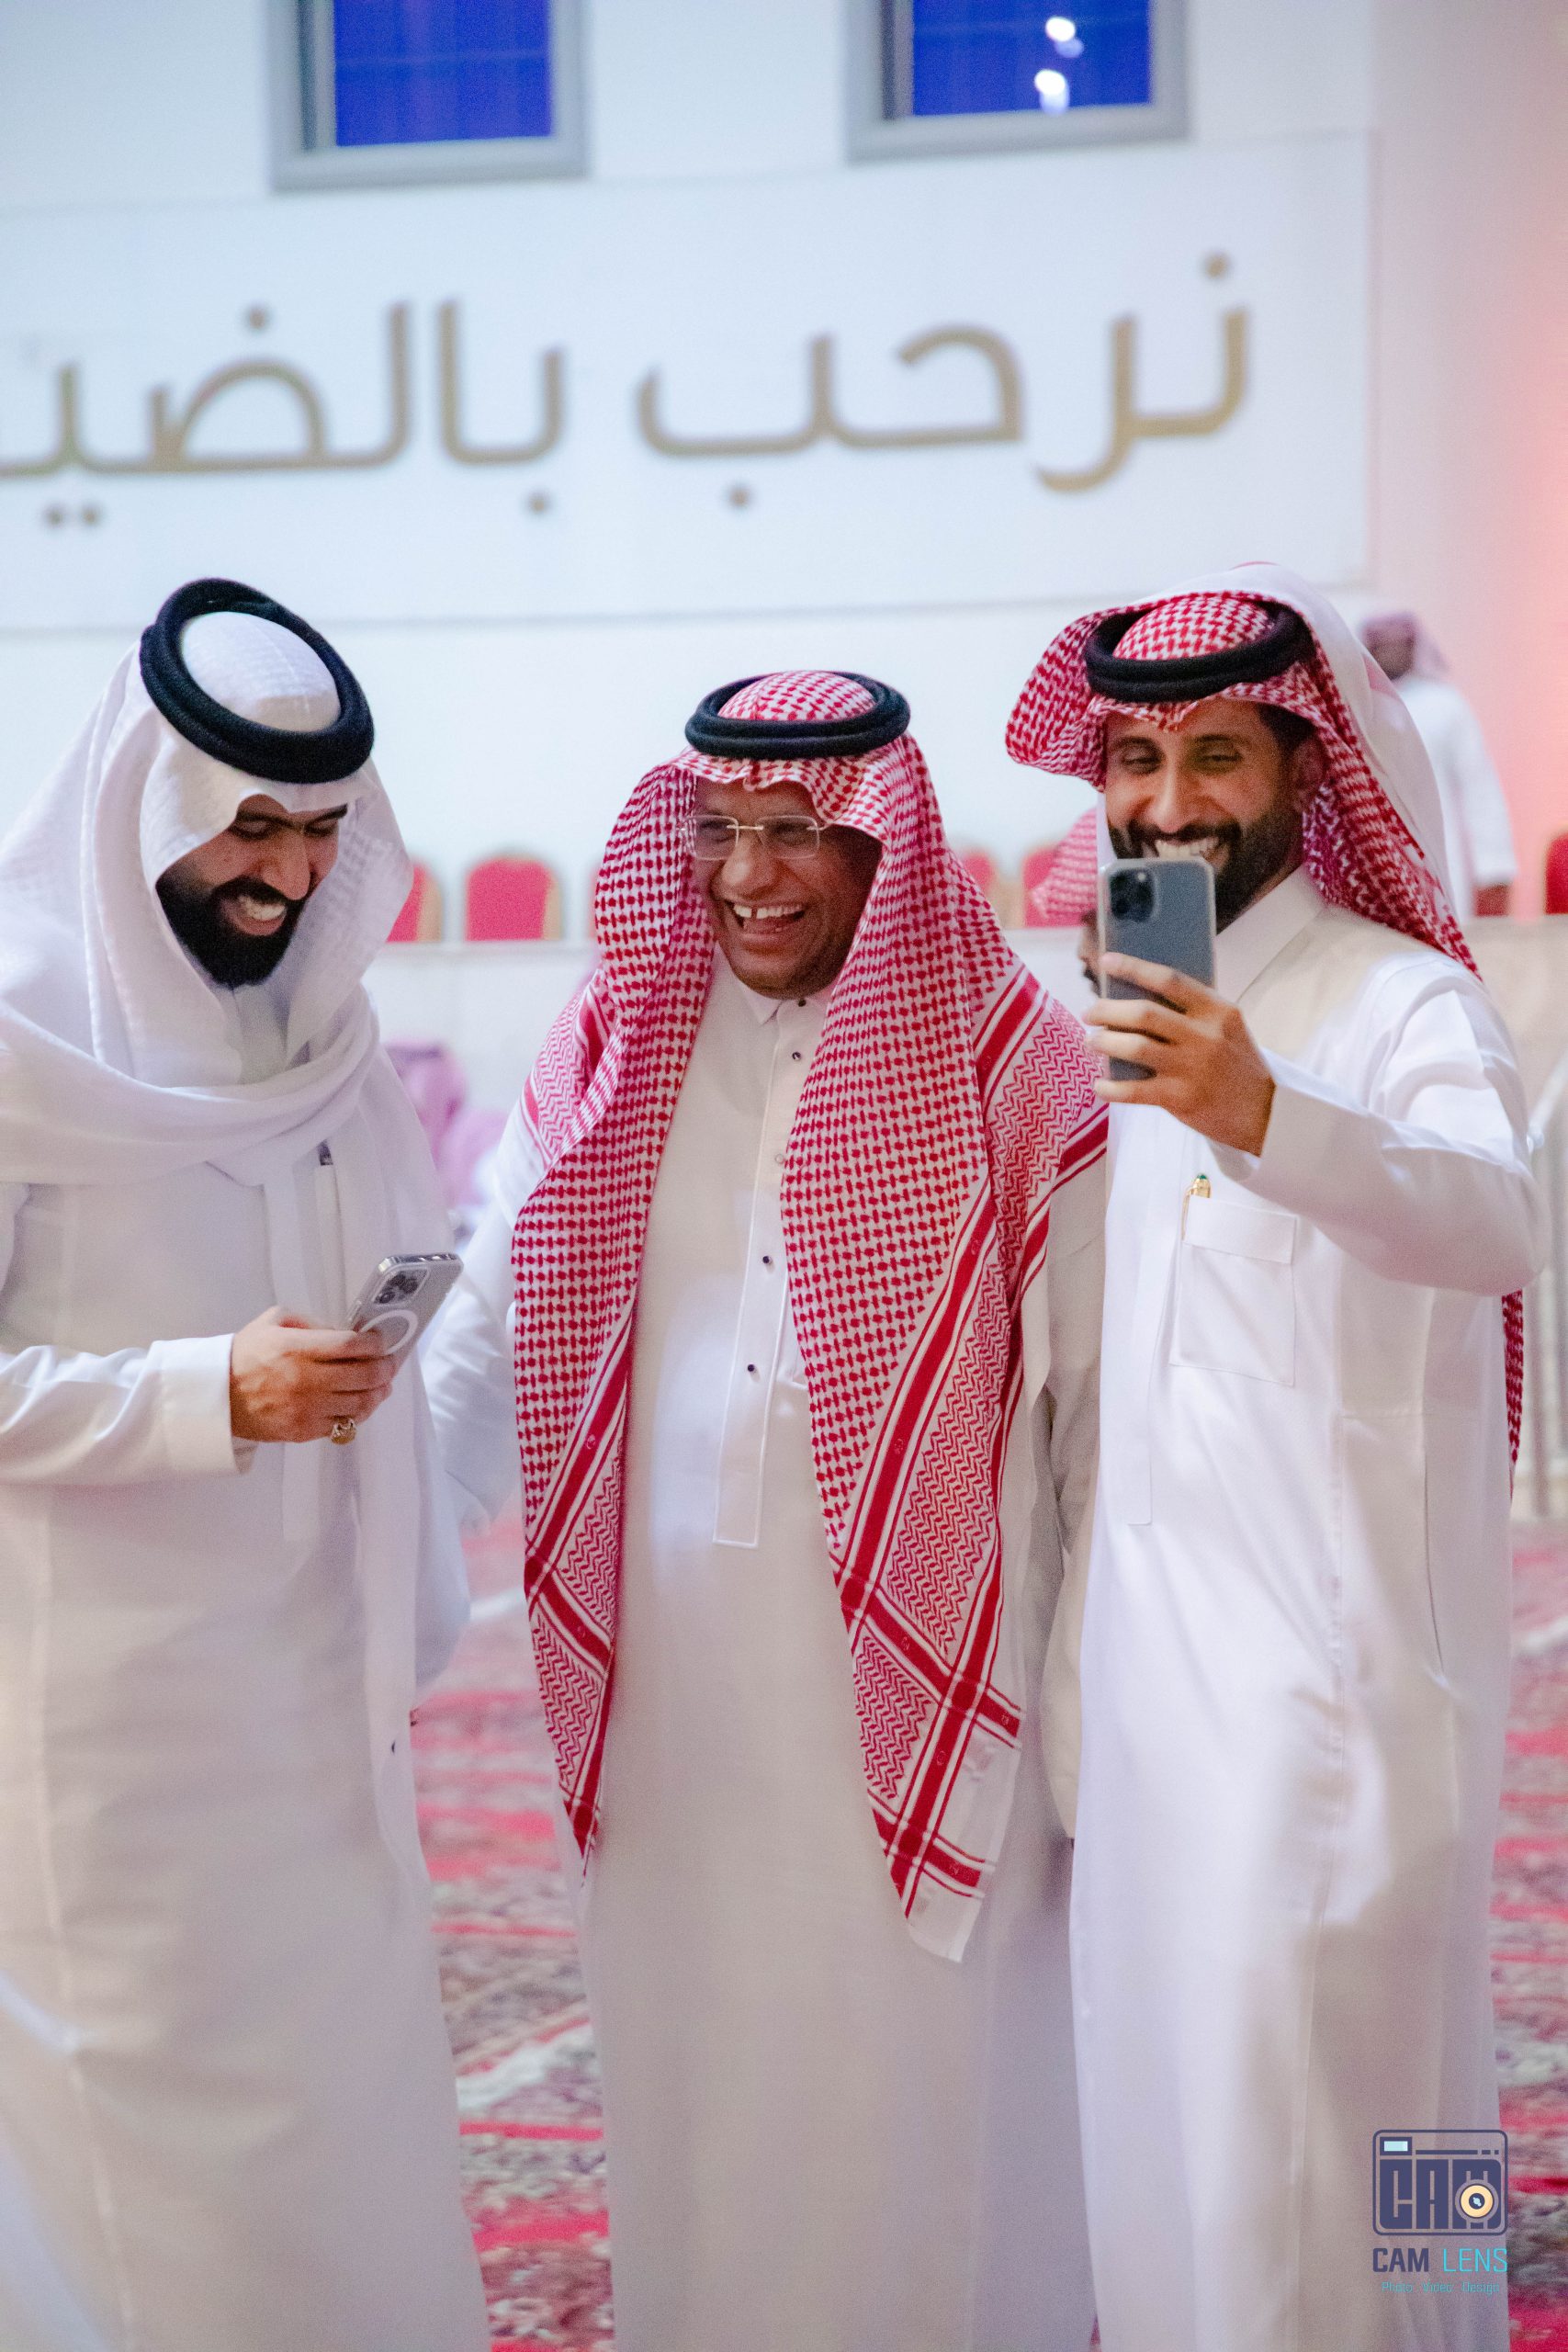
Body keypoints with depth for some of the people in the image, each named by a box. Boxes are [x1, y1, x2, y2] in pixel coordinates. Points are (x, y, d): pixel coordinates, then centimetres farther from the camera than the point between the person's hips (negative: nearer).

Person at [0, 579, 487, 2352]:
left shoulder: (322, 1031, 10)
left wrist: (407, 1635, 16)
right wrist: (207, 1395, -23)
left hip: (315, 1694, 6)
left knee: (348, 2098, 9)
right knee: (153, 2122, -3)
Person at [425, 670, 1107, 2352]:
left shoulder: (1008, 1075, -2)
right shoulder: (612, 1053, 7)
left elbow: (1098, 1410, -1)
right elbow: (490, 1337, 10)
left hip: (921, 1694, -3)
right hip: (668, 1695, 3)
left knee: (924, 2090, 5)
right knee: (697, 2098, 11)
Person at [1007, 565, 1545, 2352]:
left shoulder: (1403, 1002, -11)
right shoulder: (1121, 1021, 11)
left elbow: (1499, 1223, -33)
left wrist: (1263, 1119, -49)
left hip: (1334, 1650, -7)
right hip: (1144, 1648, 7)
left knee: (1306, 2104, -8)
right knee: (1154, 2079, 14)